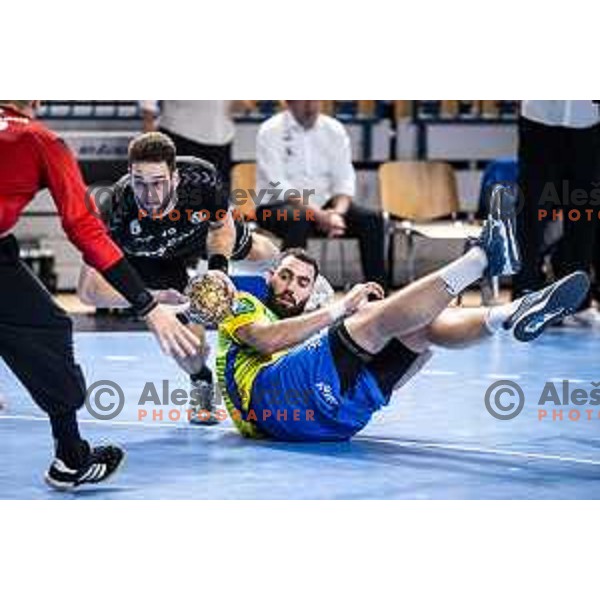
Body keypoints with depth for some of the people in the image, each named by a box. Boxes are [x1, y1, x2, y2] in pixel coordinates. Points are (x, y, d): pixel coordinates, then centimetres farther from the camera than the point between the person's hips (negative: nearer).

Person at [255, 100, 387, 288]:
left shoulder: (334, 130, 4)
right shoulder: (271, 132, -9)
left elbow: (344, 180, 1)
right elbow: (278, 185, -18)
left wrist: (337, 213, -21)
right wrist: (319, 215, -29)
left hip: (323, 205, 5)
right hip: (278, 206, -5)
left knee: (372, 219, -16)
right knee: (297, 219, -38)